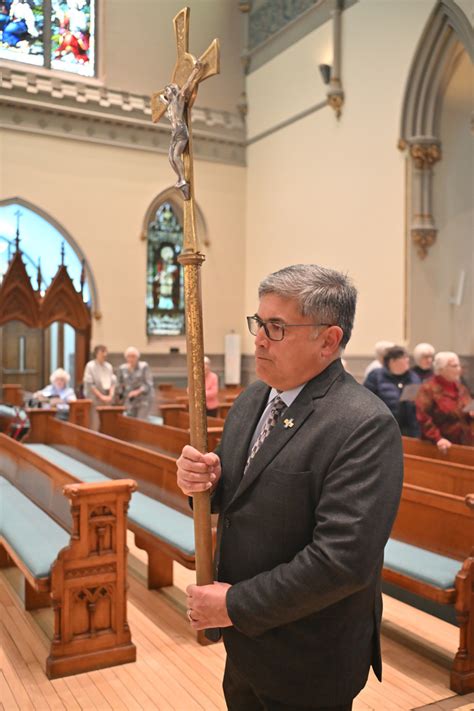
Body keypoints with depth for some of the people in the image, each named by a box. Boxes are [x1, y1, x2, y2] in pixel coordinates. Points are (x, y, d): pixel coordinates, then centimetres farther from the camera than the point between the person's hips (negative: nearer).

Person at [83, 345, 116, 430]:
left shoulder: (109, 366, 10)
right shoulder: (90, 366, -5)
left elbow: (113, 382, 11)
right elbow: (90, 384, -9)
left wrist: (110, 396, -5)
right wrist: (101, 396, -12)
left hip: (107, 400, 5)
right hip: (95, 399, -5)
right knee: (94, 425, -9)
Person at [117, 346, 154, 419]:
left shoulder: (144, 366, -8)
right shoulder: (122, 368, 3)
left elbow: (149, 383, -10)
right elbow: (119, 384, 13)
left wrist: (138, 391, -22)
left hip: (144, 400, -3)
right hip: (130, 401, 3)